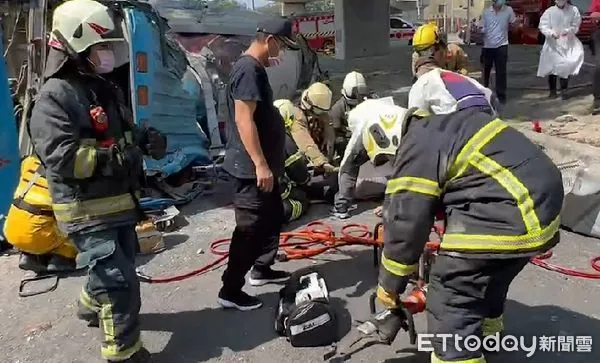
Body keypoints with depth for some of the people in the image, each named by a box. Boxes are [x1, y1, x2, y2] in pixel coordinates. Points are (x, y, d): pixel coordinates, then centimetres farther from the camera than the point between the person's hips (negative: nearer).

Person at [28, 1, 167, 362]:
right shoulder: (55, 96, -17)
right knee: (120, 281, -8)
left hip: (119, 200, 9)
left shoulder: (108, 89, 13)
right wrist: (115, 159, -32)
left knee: (115, 268, 26)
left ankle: (91, 306, 53)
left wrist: (145, 138, 2)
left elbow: (123, 137, 24)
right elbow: (60, 157, -27)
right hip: (86, 209, -9)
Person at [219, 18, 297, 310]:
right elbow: (244, 119, -26)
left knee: (273, 216, 20)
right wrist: (260, 164, -27)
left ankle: (261, 269, 35)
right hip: (251, 167, -11)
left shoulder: (254, 68, 15)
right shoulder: (249, 69, -18)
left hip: (262, 164, 11)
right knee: (250, 228, -4)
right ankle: (230, 291, 7)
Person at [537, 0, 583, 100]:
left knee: (566, 67, -8)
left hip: (568, 44, 0)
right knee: (552, 67, 3)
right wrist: (551, 33, -24)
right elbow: (543, 26, -7)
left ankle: (563, 90, 3)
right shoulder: (549, 11, 0)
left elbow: (576, 25, 0)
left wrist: (568, 30, -20)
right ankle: (552, 91, 17)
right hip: (553, 44, 0)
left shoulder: (573, 10, 3)